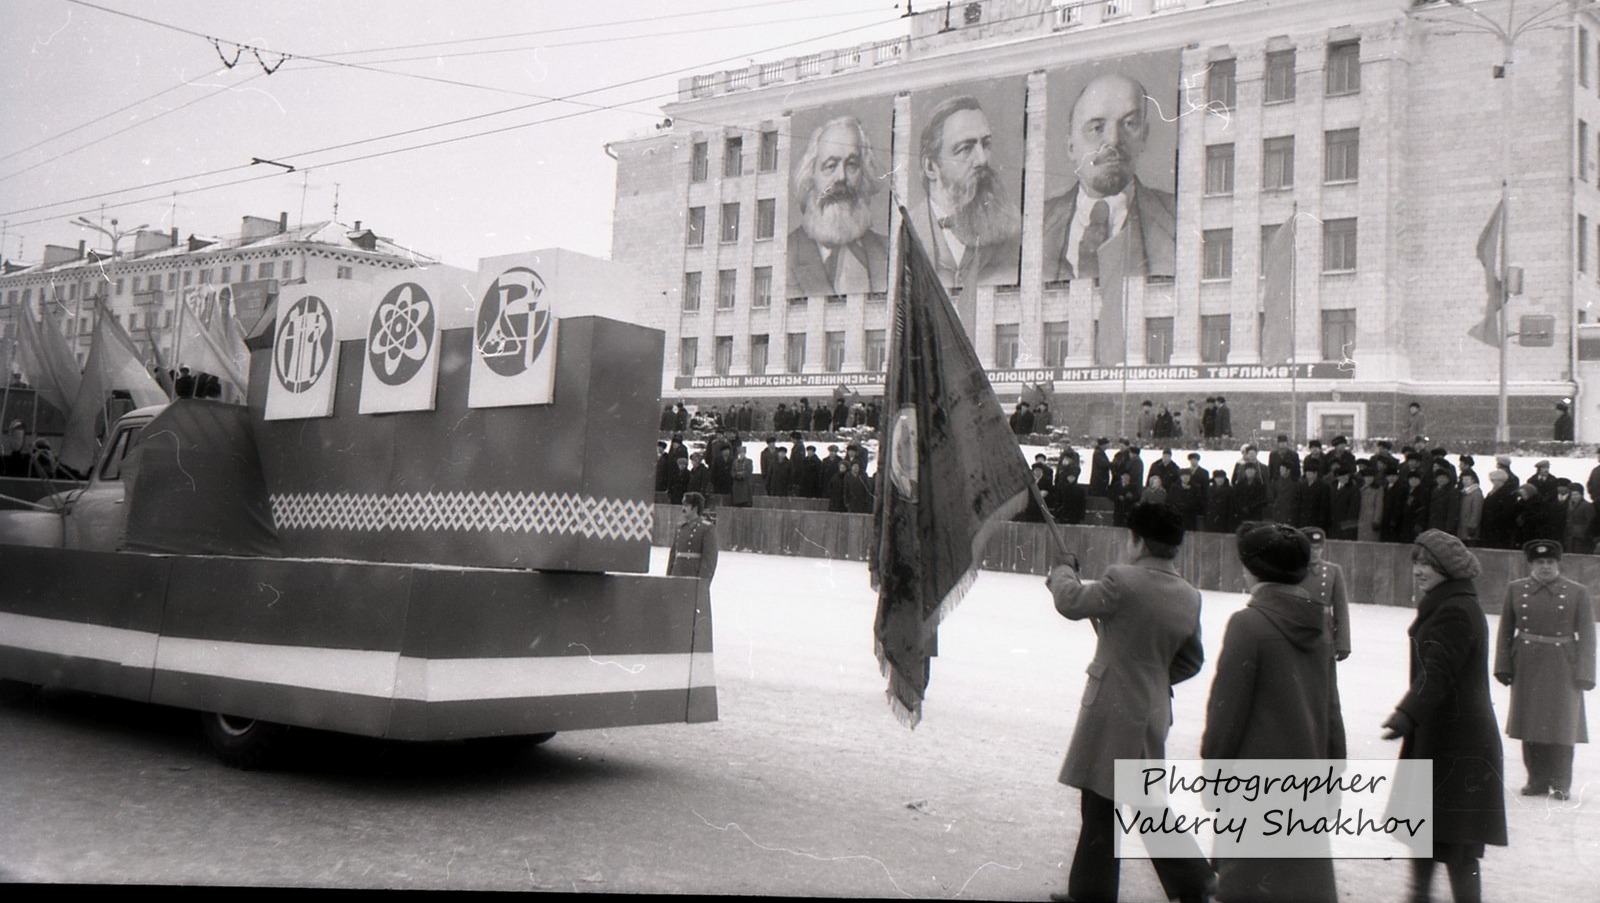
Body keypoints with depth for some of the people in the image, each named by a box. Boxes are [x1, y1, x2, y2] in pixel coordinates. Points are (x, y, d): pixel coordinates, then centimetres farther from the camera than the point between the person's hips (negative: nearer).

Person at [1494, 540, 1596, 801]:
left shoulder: (1578, 592, 1)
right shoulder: (1516, 590, 5)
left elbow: (1586, 635, -1)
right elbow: (1505, 630, 7)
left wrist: (1584, 672, -7)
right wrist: (1503, 666, 1)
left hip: (1563, 667, -2)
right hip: (1527, 665, 2)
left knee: (1562, 725, 0)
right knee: (1529, 723, 6)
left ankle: (1560, 783, 10)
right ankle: (1537, 780, 16)